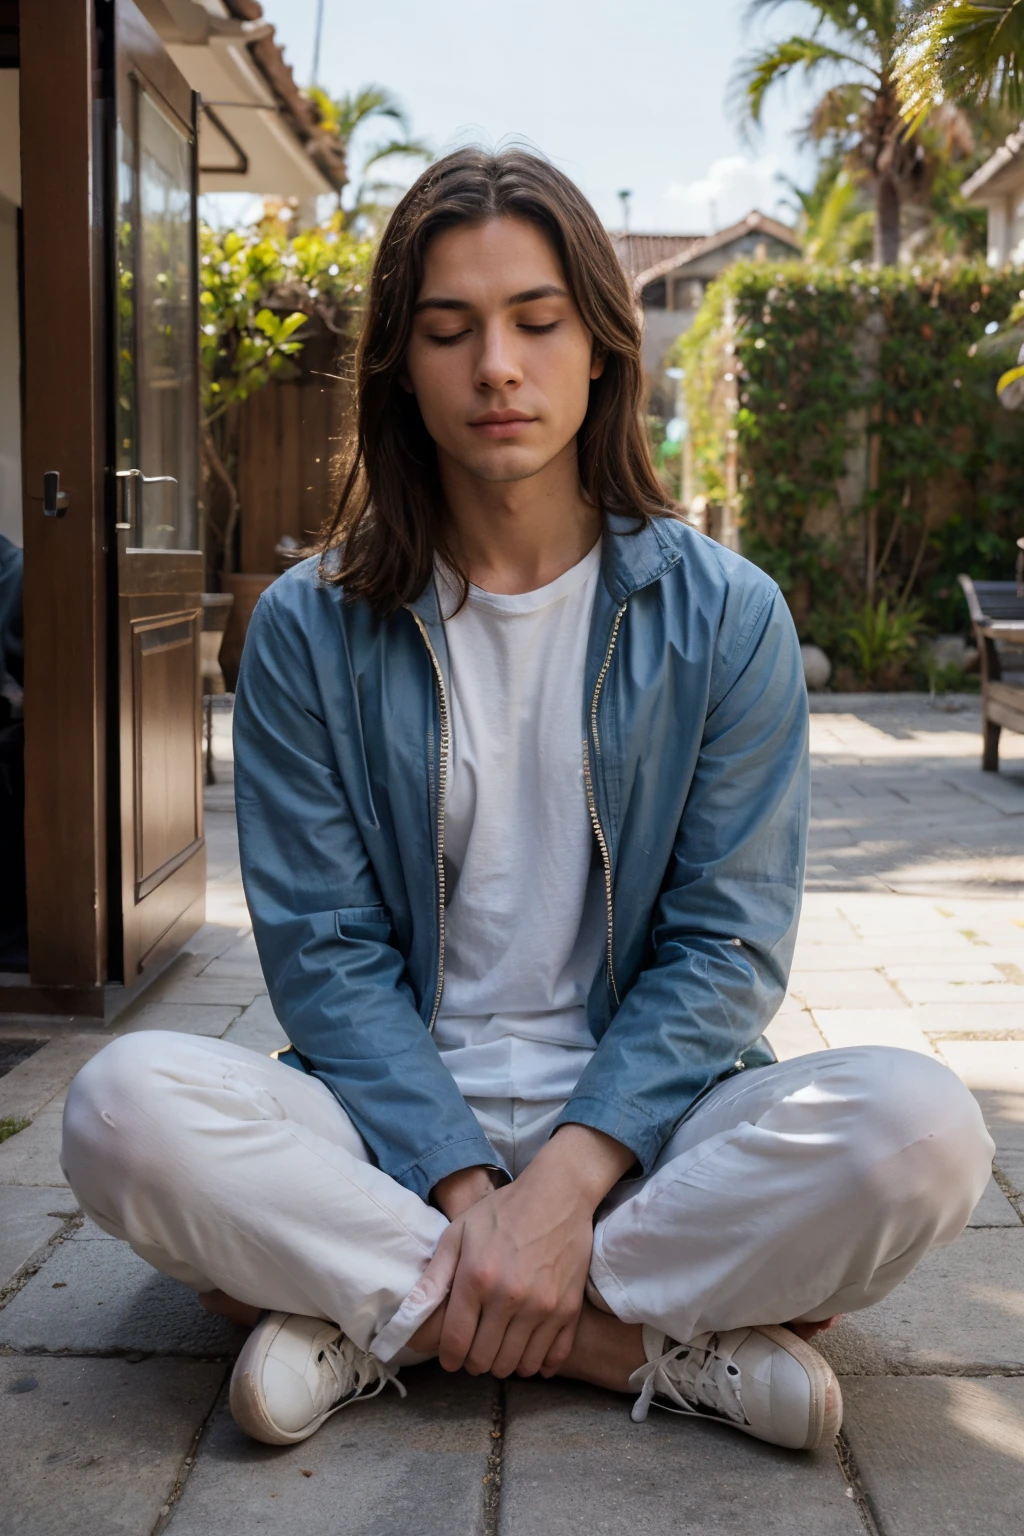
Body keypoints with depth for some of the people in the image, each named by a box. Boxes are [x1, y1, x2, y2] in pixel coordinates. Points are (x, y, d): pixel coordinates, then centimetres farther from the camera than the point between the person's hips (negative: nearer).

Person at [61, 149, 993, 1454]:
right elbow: (322, 947, -4)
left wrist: (565, 1181, -17)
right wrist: (465, 1189, -17)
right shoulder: (310, 630, 1)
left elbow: (725, 943, -4)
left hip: (641, 1123, 0)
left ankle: (380, 1314, -17)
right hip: (396, 1126, 1)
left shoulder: (723, 615, 0)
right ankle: (655, 1344, -19)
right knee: (128, 1106, -28)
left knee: (920, 1127, -28)